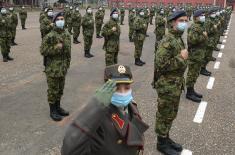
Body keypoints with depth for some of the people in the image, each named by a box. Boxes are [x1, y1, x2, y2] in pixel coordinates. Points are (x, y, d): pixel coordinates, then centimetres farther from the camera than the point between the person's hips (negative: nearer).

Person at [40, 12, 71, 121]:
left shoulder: (67, 34, 7)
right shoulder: (50, 36, -15)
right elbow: (43, 50, -15)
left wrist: (67, 63, 14)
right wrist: (56, 48, -22)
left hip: (63, 68, 7)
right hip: (52, 68, -6)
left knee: (60, 89, 17)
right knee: (53, 90, 4)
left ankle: (58, 107, 33)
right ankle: (52, 111, 17)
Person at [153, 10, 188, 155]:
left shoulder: (178, 38, 10)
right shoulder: (168, 41, -21)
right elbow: (161, 64, -28)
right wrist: (181, 58, -22)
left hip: (176, 83, 9)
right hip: (167, 85, -9)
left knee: (172, 114, 20)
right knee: (165, 115, 5)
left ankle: (166, 137, 36)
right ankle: (162, 143, 21)